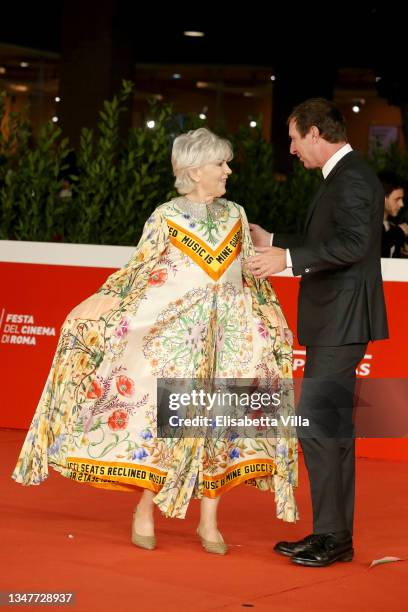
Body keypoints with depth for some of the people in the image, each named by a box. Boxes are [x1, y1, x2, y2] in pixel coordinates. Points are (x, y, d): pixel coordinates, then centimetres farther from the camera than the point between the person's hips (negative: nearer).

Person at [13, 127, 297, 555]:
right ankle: (144, 511, 11)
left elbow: (252, 272, 15)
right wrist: (99, 304, -8)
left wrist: (270, 311, 12)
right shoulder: (166, 217, -3)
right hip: (177, 331, -4)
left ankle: (209, 522, 10)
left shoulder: (235, 216, 9)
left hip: (229, 333, 4)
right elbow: (138, 269, -2)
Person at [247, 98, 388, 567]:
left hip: (342, 322, -11)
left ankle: (331, 536, -4)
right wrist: (270, 241, 25)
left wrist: (288, 259, -27)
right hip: (334, 322, 11)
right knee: (333, 427, 14)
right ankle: (334, 535, 21)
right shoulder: (342, 177, 17)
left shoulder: (352, 179, -15)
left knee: (316, 425, -10)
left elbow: (353, 244, -27)